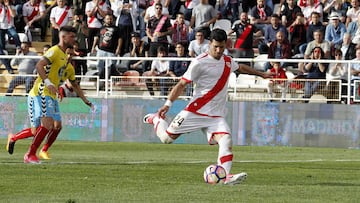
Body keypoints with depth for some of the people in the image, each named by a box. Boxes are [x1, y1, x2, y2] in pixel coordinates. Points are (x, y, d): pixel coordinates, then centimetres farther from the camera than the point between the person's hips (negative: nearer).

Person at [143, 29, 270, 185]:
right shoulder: (200, 63, -10)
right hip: (196, 111, -5)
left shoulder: (228, 61, 11)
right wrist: (168, 103, -19)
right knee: (167, 138, 0)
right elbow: (182, 84, -9)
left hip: (216, 115, 5)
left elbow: (241, 67, 35)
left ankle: (225, 175, -31)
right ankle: (156, 119, 31)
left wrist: (260, 74, 45)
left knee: (226, 140, -20)